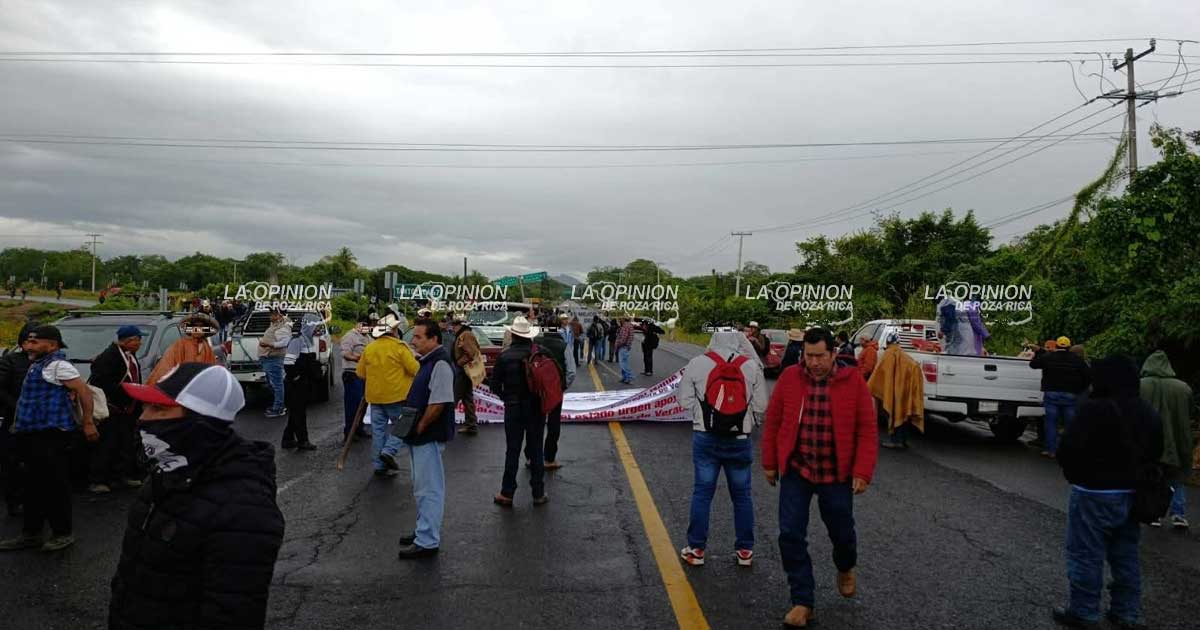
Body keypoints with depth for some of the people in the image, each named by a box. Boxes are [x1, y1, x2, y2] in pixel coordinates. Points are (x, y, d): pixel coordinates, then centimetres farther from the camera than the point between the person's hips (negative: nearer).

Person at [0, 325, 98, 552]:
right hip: (34, 434, 10)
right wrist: (20, 422, 24)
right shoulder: (38, 364, 17)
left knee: (54, 486, -3)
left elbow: (84, 391, -18)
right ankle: (31, 534, 24)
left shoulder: (56, 364, -13)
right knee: (36, 486, 15)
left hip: (50, 434, -10)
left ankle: (63, 533, 8)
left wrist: (87, 423, -18)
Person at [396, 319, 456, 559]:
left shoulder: (440, 364, -20)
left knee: (429, 489, -3)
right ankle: (425, 530, 33)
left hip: (429, 437, -11)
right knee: (423, 488, 20)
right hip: (420, 437, 11)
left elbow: (438, 403, -26)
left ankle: (427, 542, 5)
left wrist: (419, 427, -17)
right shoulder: (428, 361, 13)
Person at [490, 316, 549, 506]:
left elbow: (494, 384, -5)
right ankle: (539, 494, 15)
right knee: (536, 450, 10)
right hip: (536, 407, 1)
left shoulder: (504, 356, -9)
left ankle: (507, 494, 12)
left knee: (512, 451, 7)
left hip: (513, 408, -1)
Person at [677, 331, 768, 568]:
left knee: (702, 493, 9)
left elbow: (685, 401, -3)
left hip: (706, 439, 0)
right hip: (740, 440, 1)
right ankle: (745, 550, 21)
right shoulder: (752, 366, -3)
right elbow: (760, 405, -2)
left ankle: (696, 549, 15)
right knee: (742, 494, 13)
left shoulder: (697, 364, -5)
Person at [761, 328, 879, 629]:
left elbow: (867, 431, -6)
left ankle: (845, 569, 49)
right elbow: (773, 422, 2)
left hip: (837, 475, 0)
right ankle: (803, 602, 11)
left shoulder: (854, 382, -8)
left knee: (841, 532, 15)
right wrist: (770, 463, 4)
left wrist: (863, 472, -11)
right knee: (791, 535, -3)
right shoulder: (789, 378, -5)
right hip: (795, 471, 1)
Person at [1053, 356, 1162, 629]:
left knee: (1086, 555, 3)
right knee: (1125, 556, 18)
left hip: (1095, 494, -8)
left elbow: (1068, 450, -20)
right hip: (1131, 493, 8)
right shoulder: (1148, 413, 8)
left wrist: (1074, 473, -2)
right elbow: (1155, 453, 17)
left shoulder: (1097, 409, -20)